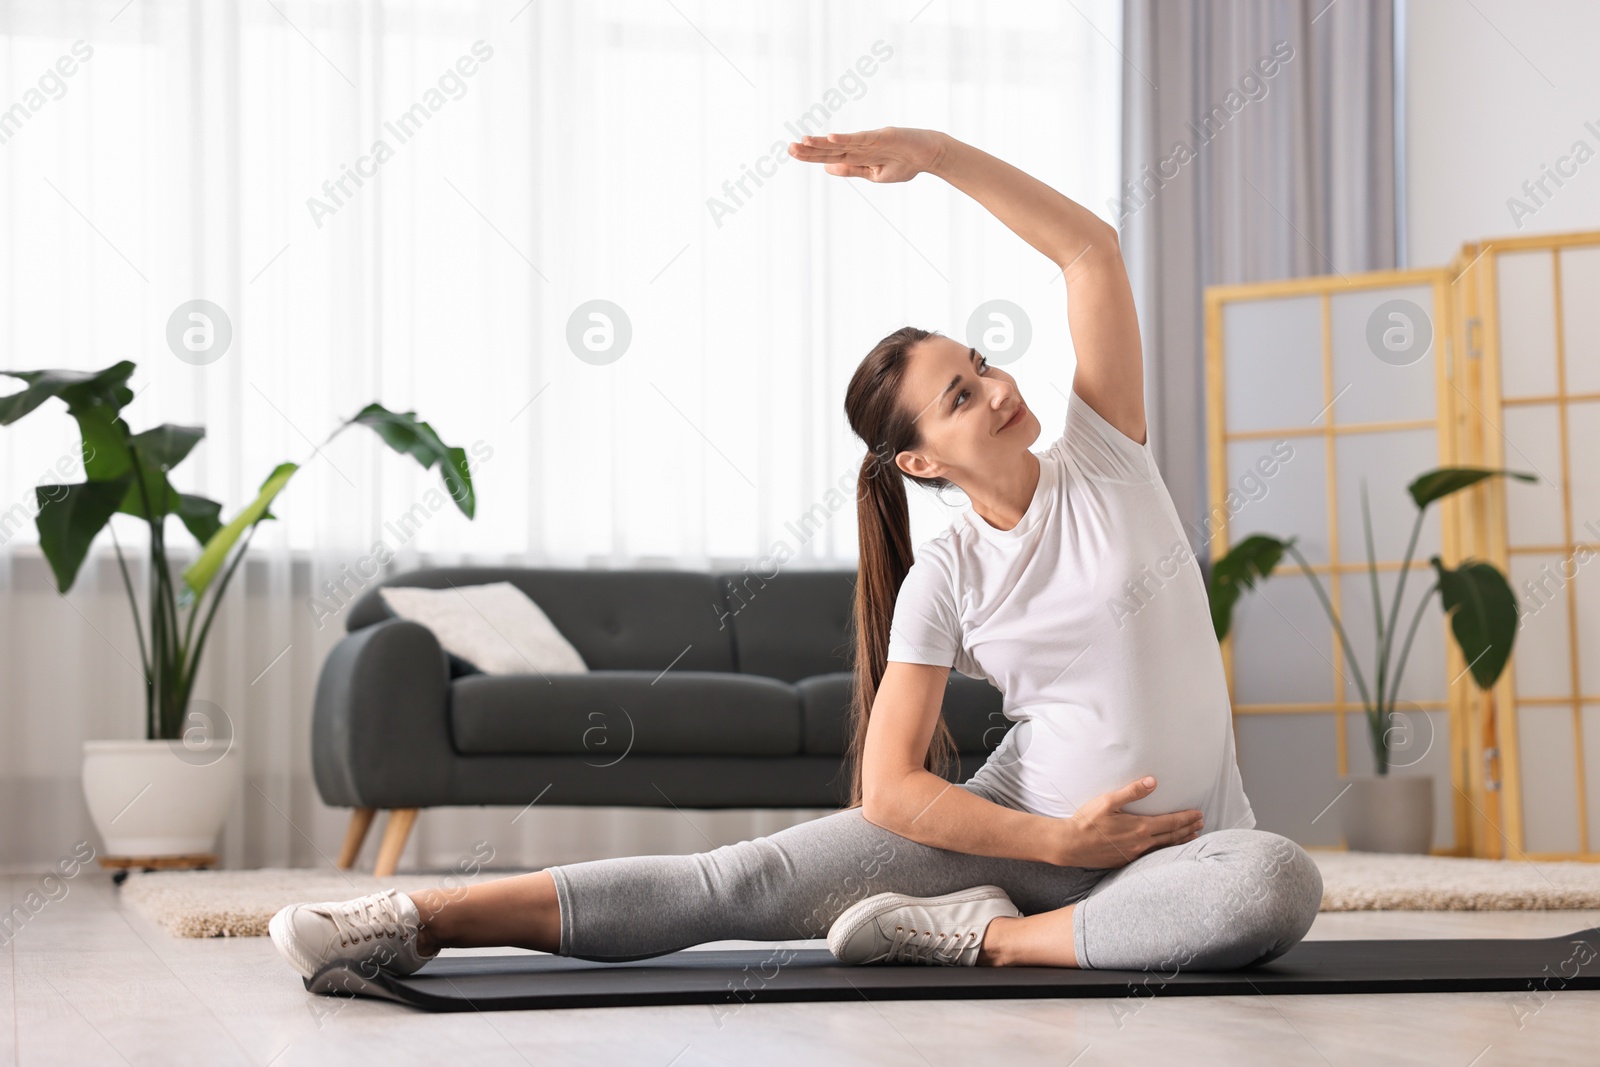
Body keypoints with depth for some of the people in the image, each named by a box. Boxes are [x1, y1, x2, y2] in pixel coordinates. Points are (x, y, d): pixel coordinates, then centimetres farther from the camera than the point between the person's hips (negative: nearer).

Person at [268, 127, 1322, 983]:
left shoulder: (1105, 462, 0)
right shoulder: (945, 578, -4)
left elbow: (1091, 250, -9)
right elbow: (890, 789, -10)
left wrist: (935, 151, -16)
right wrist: (1061, 843, -18)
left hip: (1180, 843, 1)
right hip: (1018, 820, -1)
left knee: (1281, 881, -36)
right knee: (746, 880, -17)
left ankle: (983, 933, -25)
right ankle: (424, 916, -20)